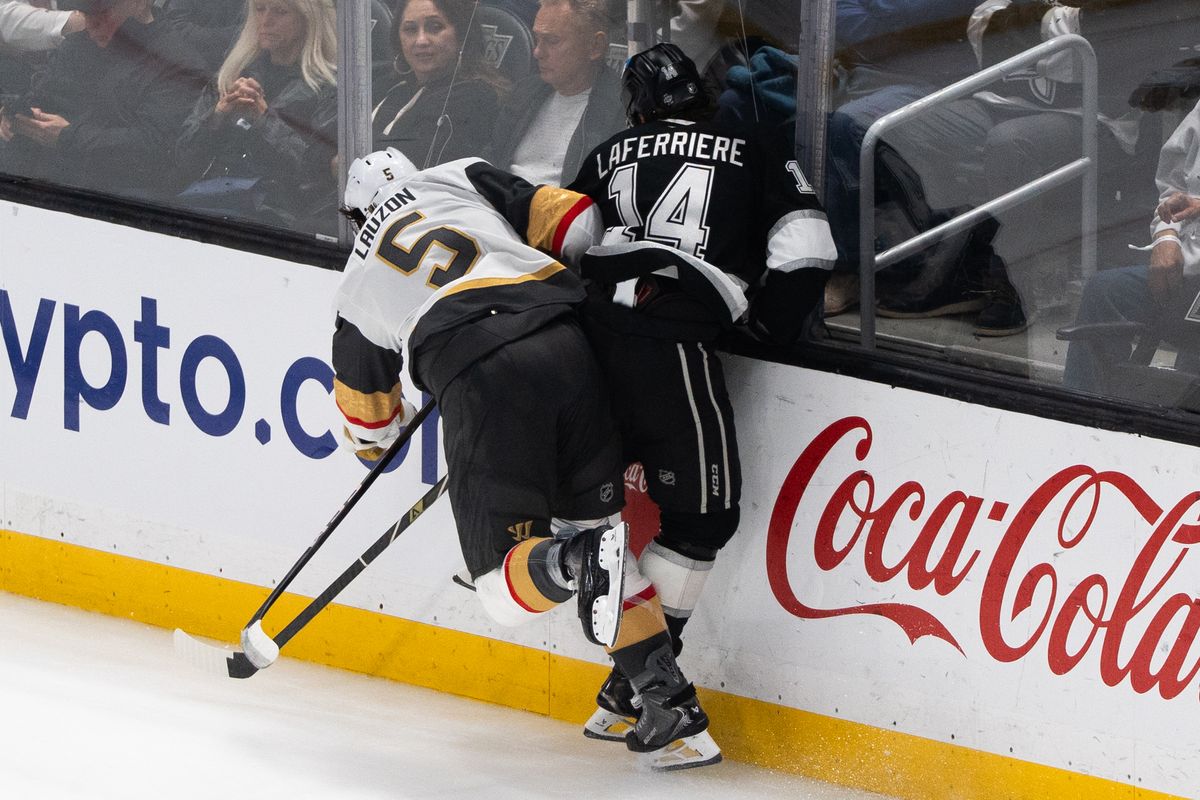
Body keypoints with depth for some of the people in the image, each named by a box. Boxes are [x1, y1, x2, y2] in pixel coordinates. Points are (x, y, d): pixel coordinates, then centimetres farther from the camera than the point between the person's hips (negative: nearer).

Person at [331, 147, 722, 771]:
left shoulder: (357, 292, 29)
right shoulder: (461, 180, 28)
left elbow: (368, 423, 41)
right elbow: (574, 221, 15)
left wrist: (378, 442, 64)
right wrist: (562, 297, 32)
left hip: (479, 375, -2)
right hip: (564, 344, 3)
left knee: (505, 584, 5)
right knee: (596, 519, 18)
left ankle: (574, 562, -32)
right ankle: (675, 710, 6)